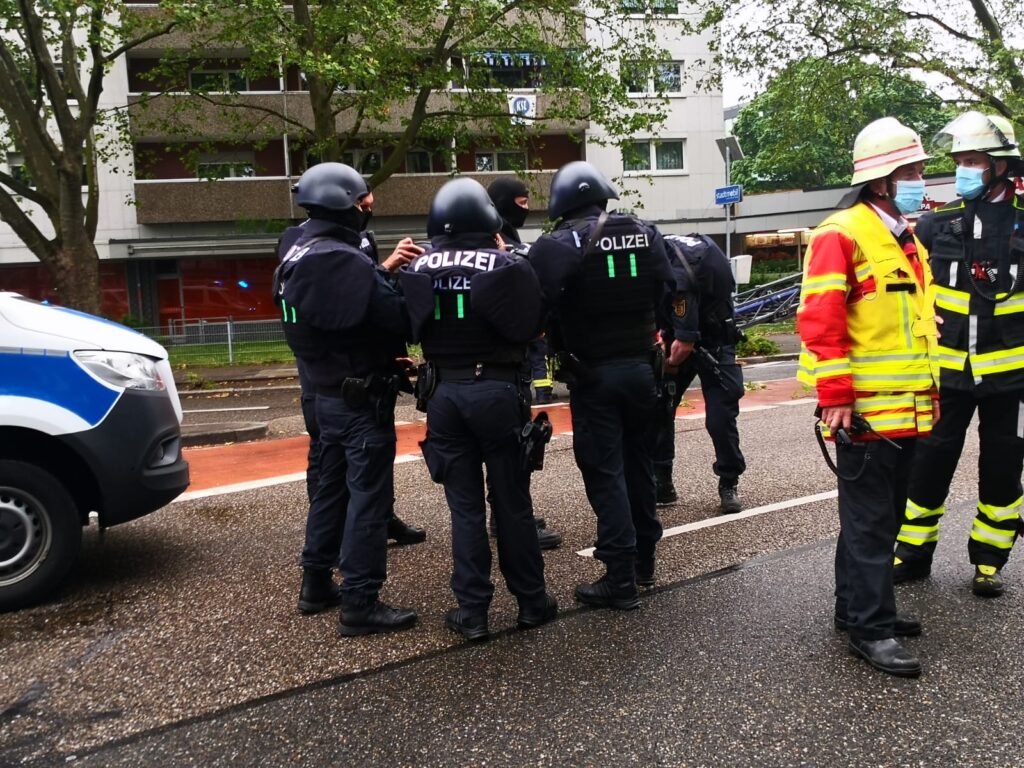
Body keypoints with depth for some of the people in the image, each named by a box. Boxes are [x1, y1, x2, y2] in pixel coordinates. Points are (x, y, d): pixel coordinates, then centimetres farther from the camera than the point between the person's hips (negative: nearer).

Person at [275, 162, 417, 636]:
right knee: (368, 495, -2)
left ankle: (316, 582, 32)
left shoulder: (296, 254, 10)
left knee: (331, 486, 20)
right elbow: (397, 318, -24)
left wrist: (385, 271, -2)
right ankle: (360, 604, 5)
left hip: (327, 392, 10)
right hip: (362, 397, -10)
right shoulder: (343, 261, -21)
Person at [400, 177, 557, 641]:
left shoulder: (418, 268, -2)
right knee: (512, 502, 10)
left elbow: (409, 329, 3)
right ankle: (531, 601, 22)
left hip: (444, 393, 2)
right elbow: (532, 325, -6)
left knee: (465, 506, 10)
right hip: (498, 390, -2)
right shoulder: (506, 265, -10)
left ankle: (472, 612, 14)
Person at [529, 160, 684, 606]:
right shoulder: (645, 234, 3)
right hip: (640, 366, 5)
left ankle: (620, 580, 4)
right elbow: (666, 295, 5)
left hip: (592, 374, -5)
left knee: (605, 473, 1)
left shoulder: (556, 246, -12)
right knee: (638, 462, 18)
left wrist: (565, 353, 0)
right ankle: (643, 559, 30)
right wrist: (639, 333, 14)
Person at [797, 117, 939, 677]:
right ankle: (870, 629, 11)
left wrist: (929, 389, 22)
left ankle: (858, 606, 31)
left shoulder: (907, 238, 16)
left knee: (883, 514, 17)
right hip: (866, 414, -9)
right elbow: (818, 321, -19)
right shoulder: (841, 236, -13)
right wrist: (835, 397, -21)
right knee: (869, 520, 0)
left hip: (908, 410, 9)